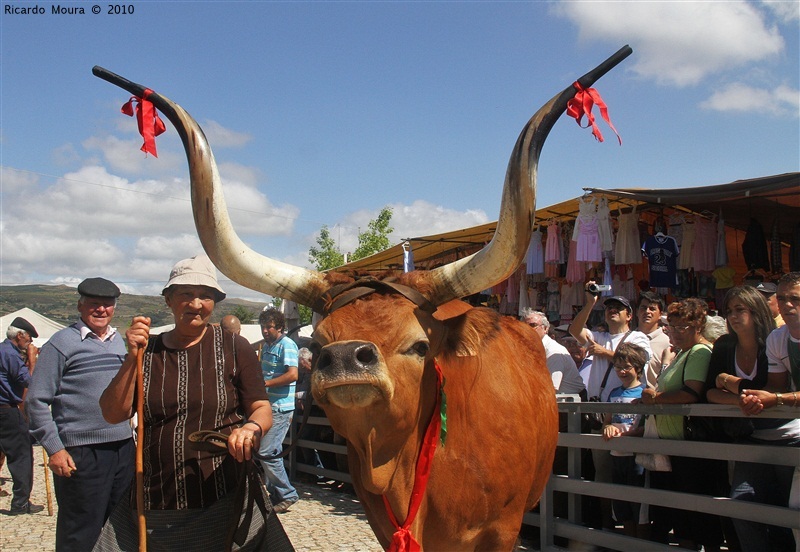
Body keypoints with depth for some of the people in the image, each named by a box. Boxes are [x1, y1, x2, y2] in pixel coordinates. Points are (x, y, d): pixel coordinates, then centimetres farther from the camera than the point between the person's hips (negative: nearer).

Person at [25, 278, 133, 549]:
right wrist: (54, 448, -12)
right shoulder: (63, 342, -5)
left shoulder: (119, 341, 13)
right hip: (81, 453, -6)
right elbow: (37, 401, -8)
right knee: (80, 536, 1)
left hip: (124, 447, 6)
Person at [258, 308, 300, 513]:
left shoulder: (286, 345, -11)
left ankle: (287, 494, -1)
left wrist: (265, 383, -19)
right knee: (272, 452, 13)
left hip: (281, 407, -9)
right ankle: (276, 495, 22)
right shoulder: (266, 345, 16)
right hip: (268, 405, 9)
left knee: (266, 452, -11)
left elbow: (293, 374, -23)